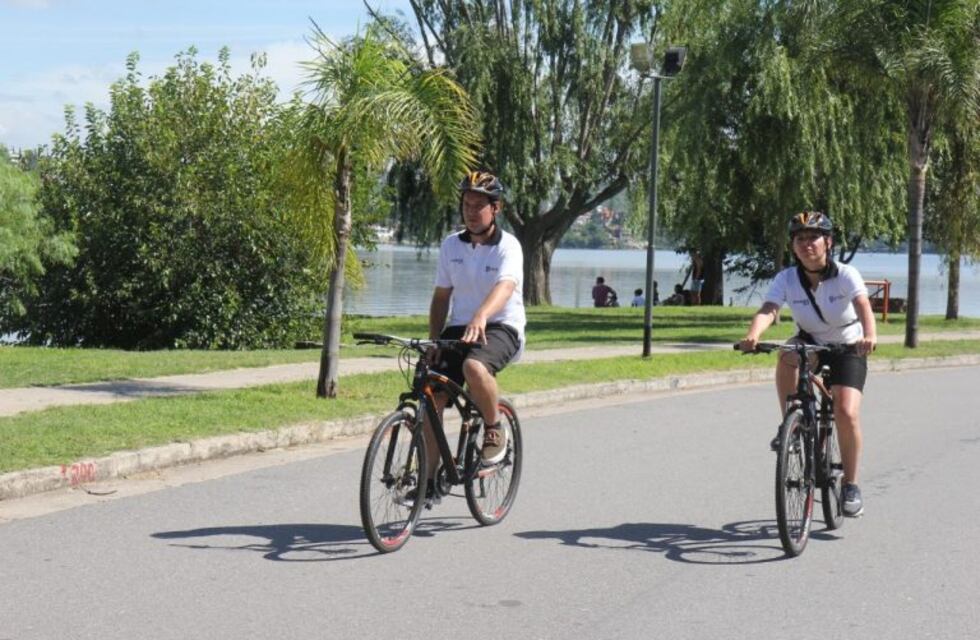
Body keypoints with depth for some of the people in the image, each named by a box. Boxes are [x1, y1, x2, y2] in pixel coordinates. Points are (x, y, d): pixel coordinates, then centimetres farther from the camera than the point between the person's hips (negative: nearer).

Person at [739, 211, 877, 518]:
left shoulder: (846, 275, -22)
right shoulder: (787, 279, -17)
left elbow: (863, 306, -39)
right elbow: (768, 310, -32)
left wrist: (870, 336, -61)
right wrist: (753, 335, -54)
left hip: (847, 349, -2)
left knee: (847, 414, -19)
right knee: (787, 356, -34)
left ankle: (851, 486, -1)